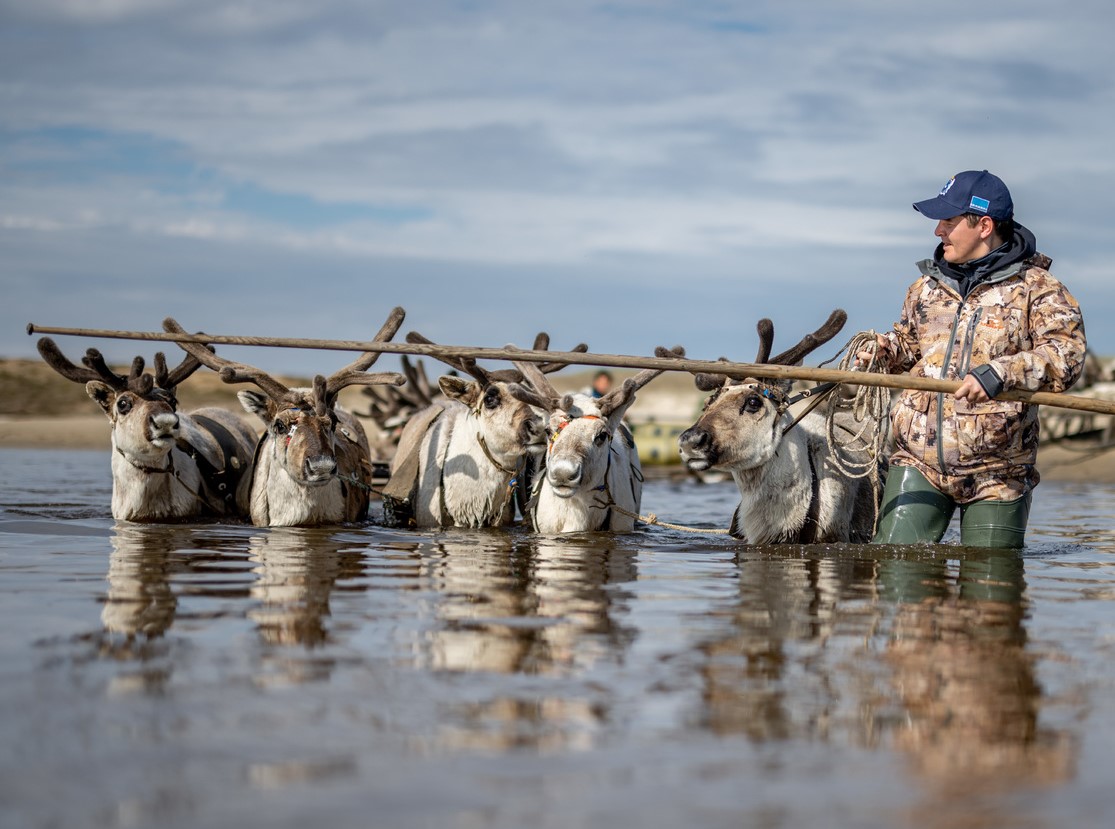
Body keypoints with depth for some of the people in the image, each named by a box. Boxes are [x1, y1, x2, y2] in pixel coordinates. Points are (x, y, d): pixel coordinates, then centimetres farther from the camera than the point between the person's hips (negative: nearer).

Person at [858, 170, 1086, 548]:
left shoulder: (1036, 289, -4)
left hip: (996, 473, -4)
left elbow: (1066, 354, -16)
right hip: (919, 460, 4)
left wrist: (999, 374, -27)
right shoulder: (927, 286, 14)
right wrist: (883, 350, 6)